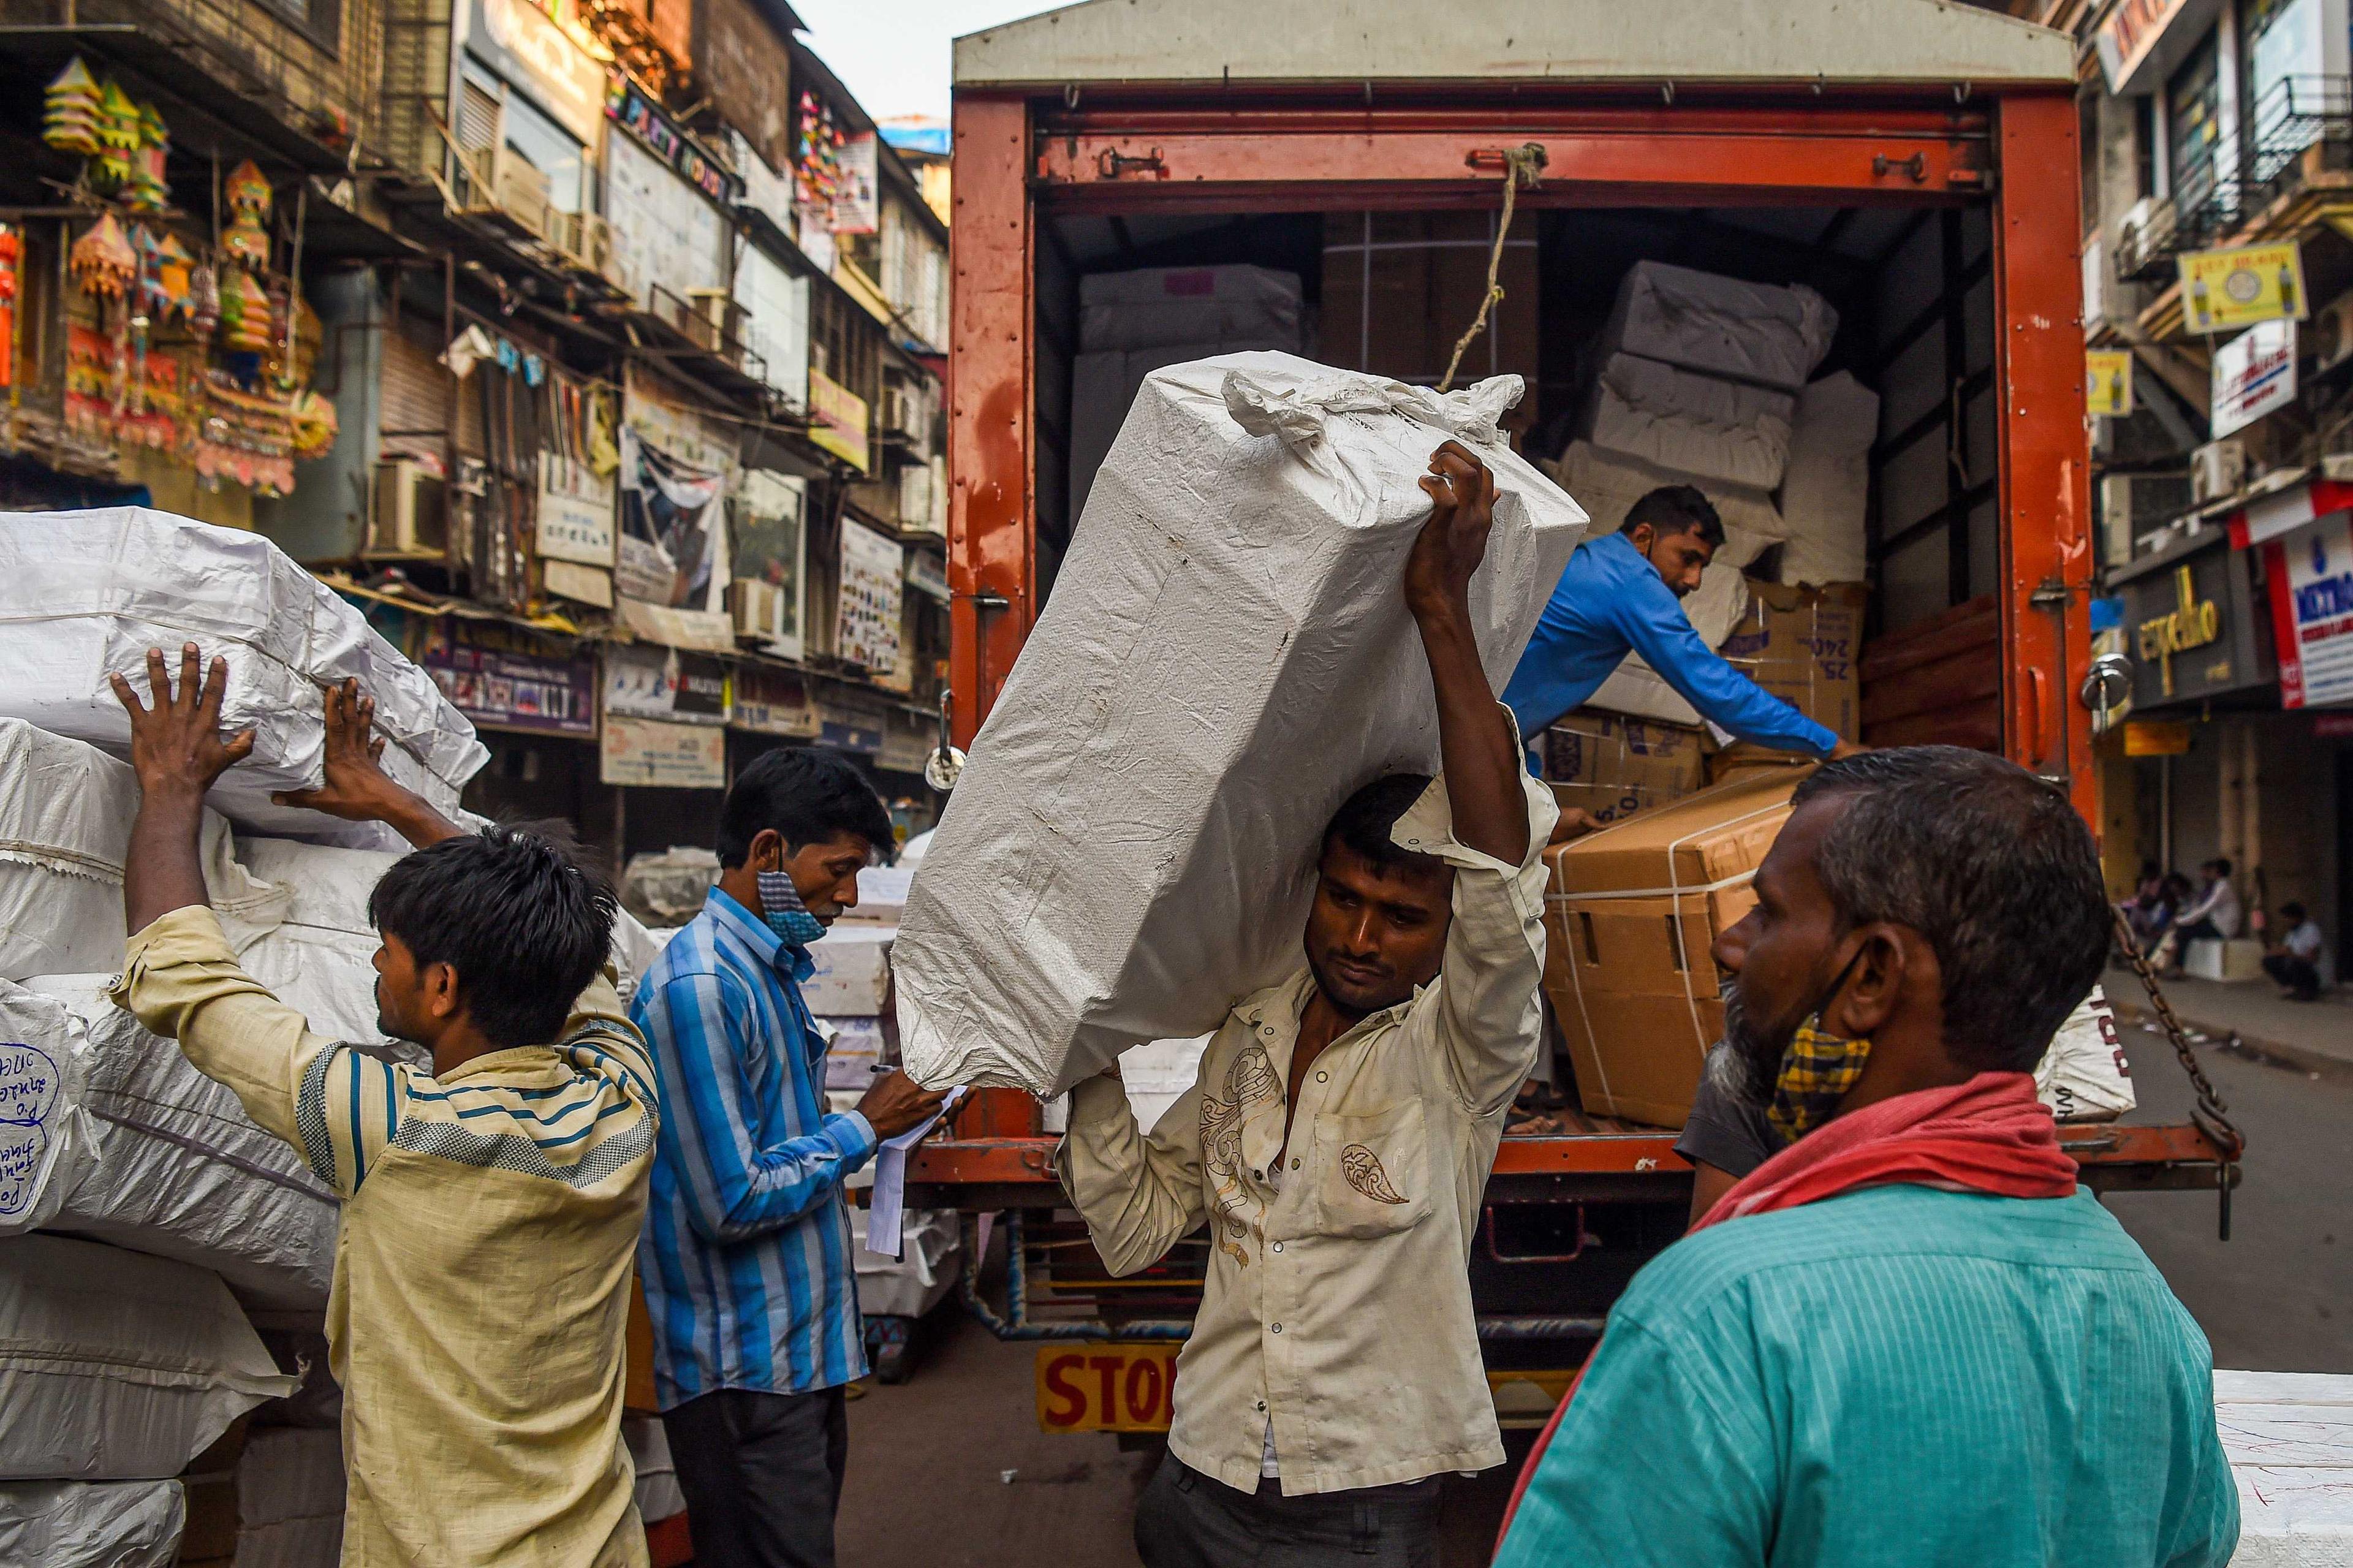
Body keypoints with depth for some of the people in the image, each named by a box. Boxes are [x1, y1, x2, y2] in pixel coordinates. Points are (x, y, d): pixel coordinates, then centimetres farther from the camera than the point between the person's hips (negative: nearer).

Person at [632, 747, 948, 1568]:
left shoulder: (773, 967, 12)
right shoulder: (700, 987, -21)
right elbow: (732, 1203, -23)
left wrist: (886, 1112, 7)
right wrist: (863, 1128, -13)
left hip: (807, 1348, 9)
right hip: (745, 1377, -9)